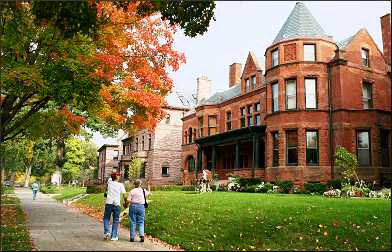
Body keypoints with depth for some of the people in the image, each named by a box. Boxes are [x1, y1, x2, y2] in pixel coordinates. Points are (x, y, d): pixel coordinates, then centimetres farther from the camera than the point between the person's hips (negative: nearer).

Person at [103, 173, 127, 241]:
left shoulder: (109, 183, 5)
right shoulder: (121, 185, 1)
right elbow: (124, 195, 1)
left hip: (109, 203, 1)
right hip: (117, 204, -1)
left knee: (106, 218, 15)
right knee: (115, 220, 7)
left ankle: (106, 232, -2)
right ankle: (114, 236, 8)